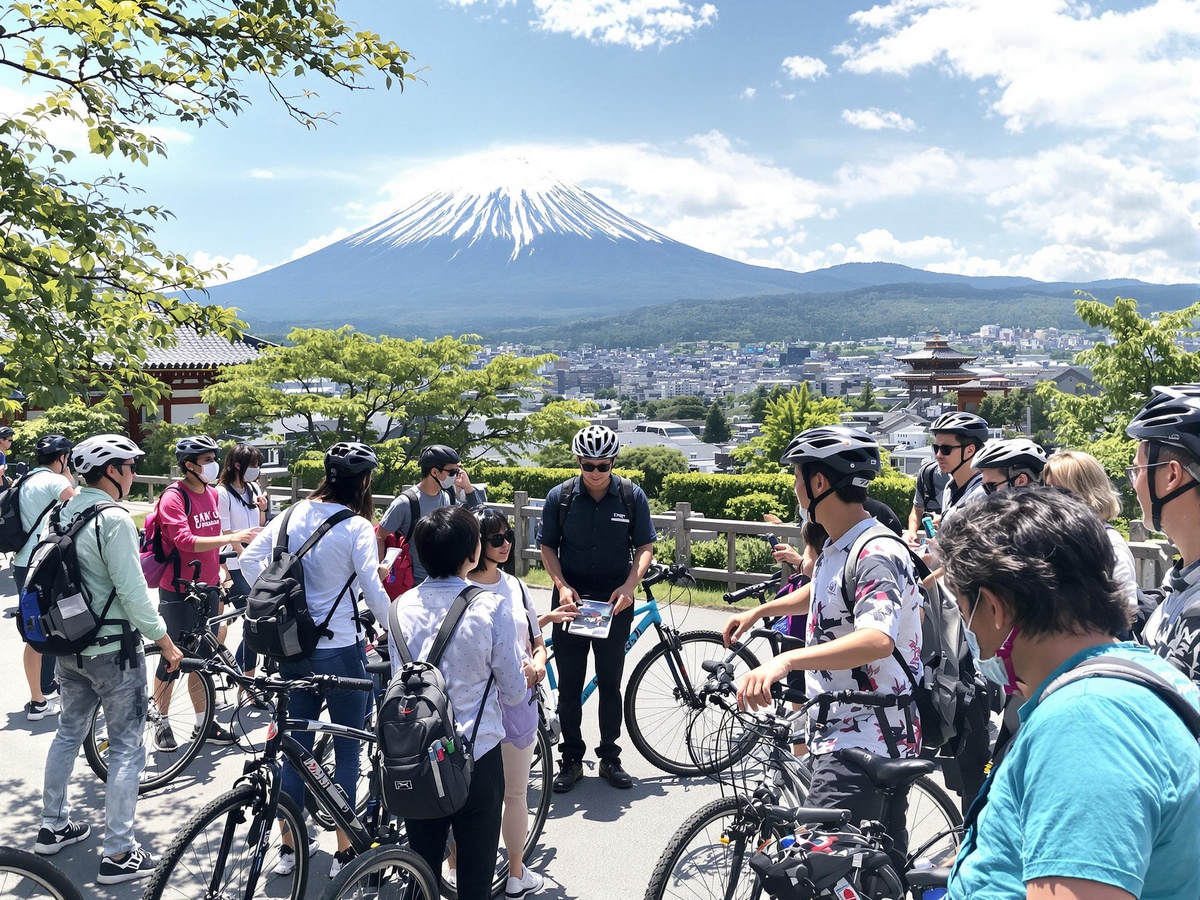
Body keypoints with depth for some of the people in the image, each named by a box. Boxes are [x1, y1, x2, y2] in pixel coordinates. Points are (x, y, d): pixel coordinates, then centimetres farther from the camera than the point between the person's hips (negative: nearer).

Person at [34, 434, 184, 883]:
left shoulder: (65, 513, 5)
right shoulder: (113, 518, -21)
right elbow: (132, 590, -22)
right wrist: (165, 641, -13)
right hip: (113, 649, -8)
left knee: (69, 732, 23)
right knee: (126, 749, 1)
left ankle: (53, 826, 37)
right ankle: (119, 854, 5)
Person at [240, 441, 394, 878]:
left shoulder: (293, 515, 2)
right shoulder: (356, 527, -15)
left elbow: (249, 558, 4)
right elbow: (372, 589, -18)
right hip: (340, 650, -6)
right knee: (347, 752, 9)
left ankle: (289, 847, 26)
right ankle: (344, 852, 17)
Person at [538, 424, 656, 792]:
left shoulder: (632, 496, -5)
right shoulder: (560, 496, -5)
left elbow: (645, 546, 0)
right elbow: (547, 545, 3)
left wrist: (629, 586, -15)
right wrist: (562, 585, -12)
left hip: (615, 602, 0)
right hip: (571, 599, 0)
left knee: (610, 682, 10)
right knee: (569, 684, 6)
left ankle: (610, 757, 23)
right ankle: (571, 759, 19)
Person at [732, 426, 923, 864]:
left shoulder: (876, 555, -21)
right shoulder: (834, 549, 11)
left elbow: (877, 640, -36)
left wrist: (786, 660, -47)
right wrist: (756, 612, 37)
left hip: (868, 741, -10)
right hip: (840, 732, 10)